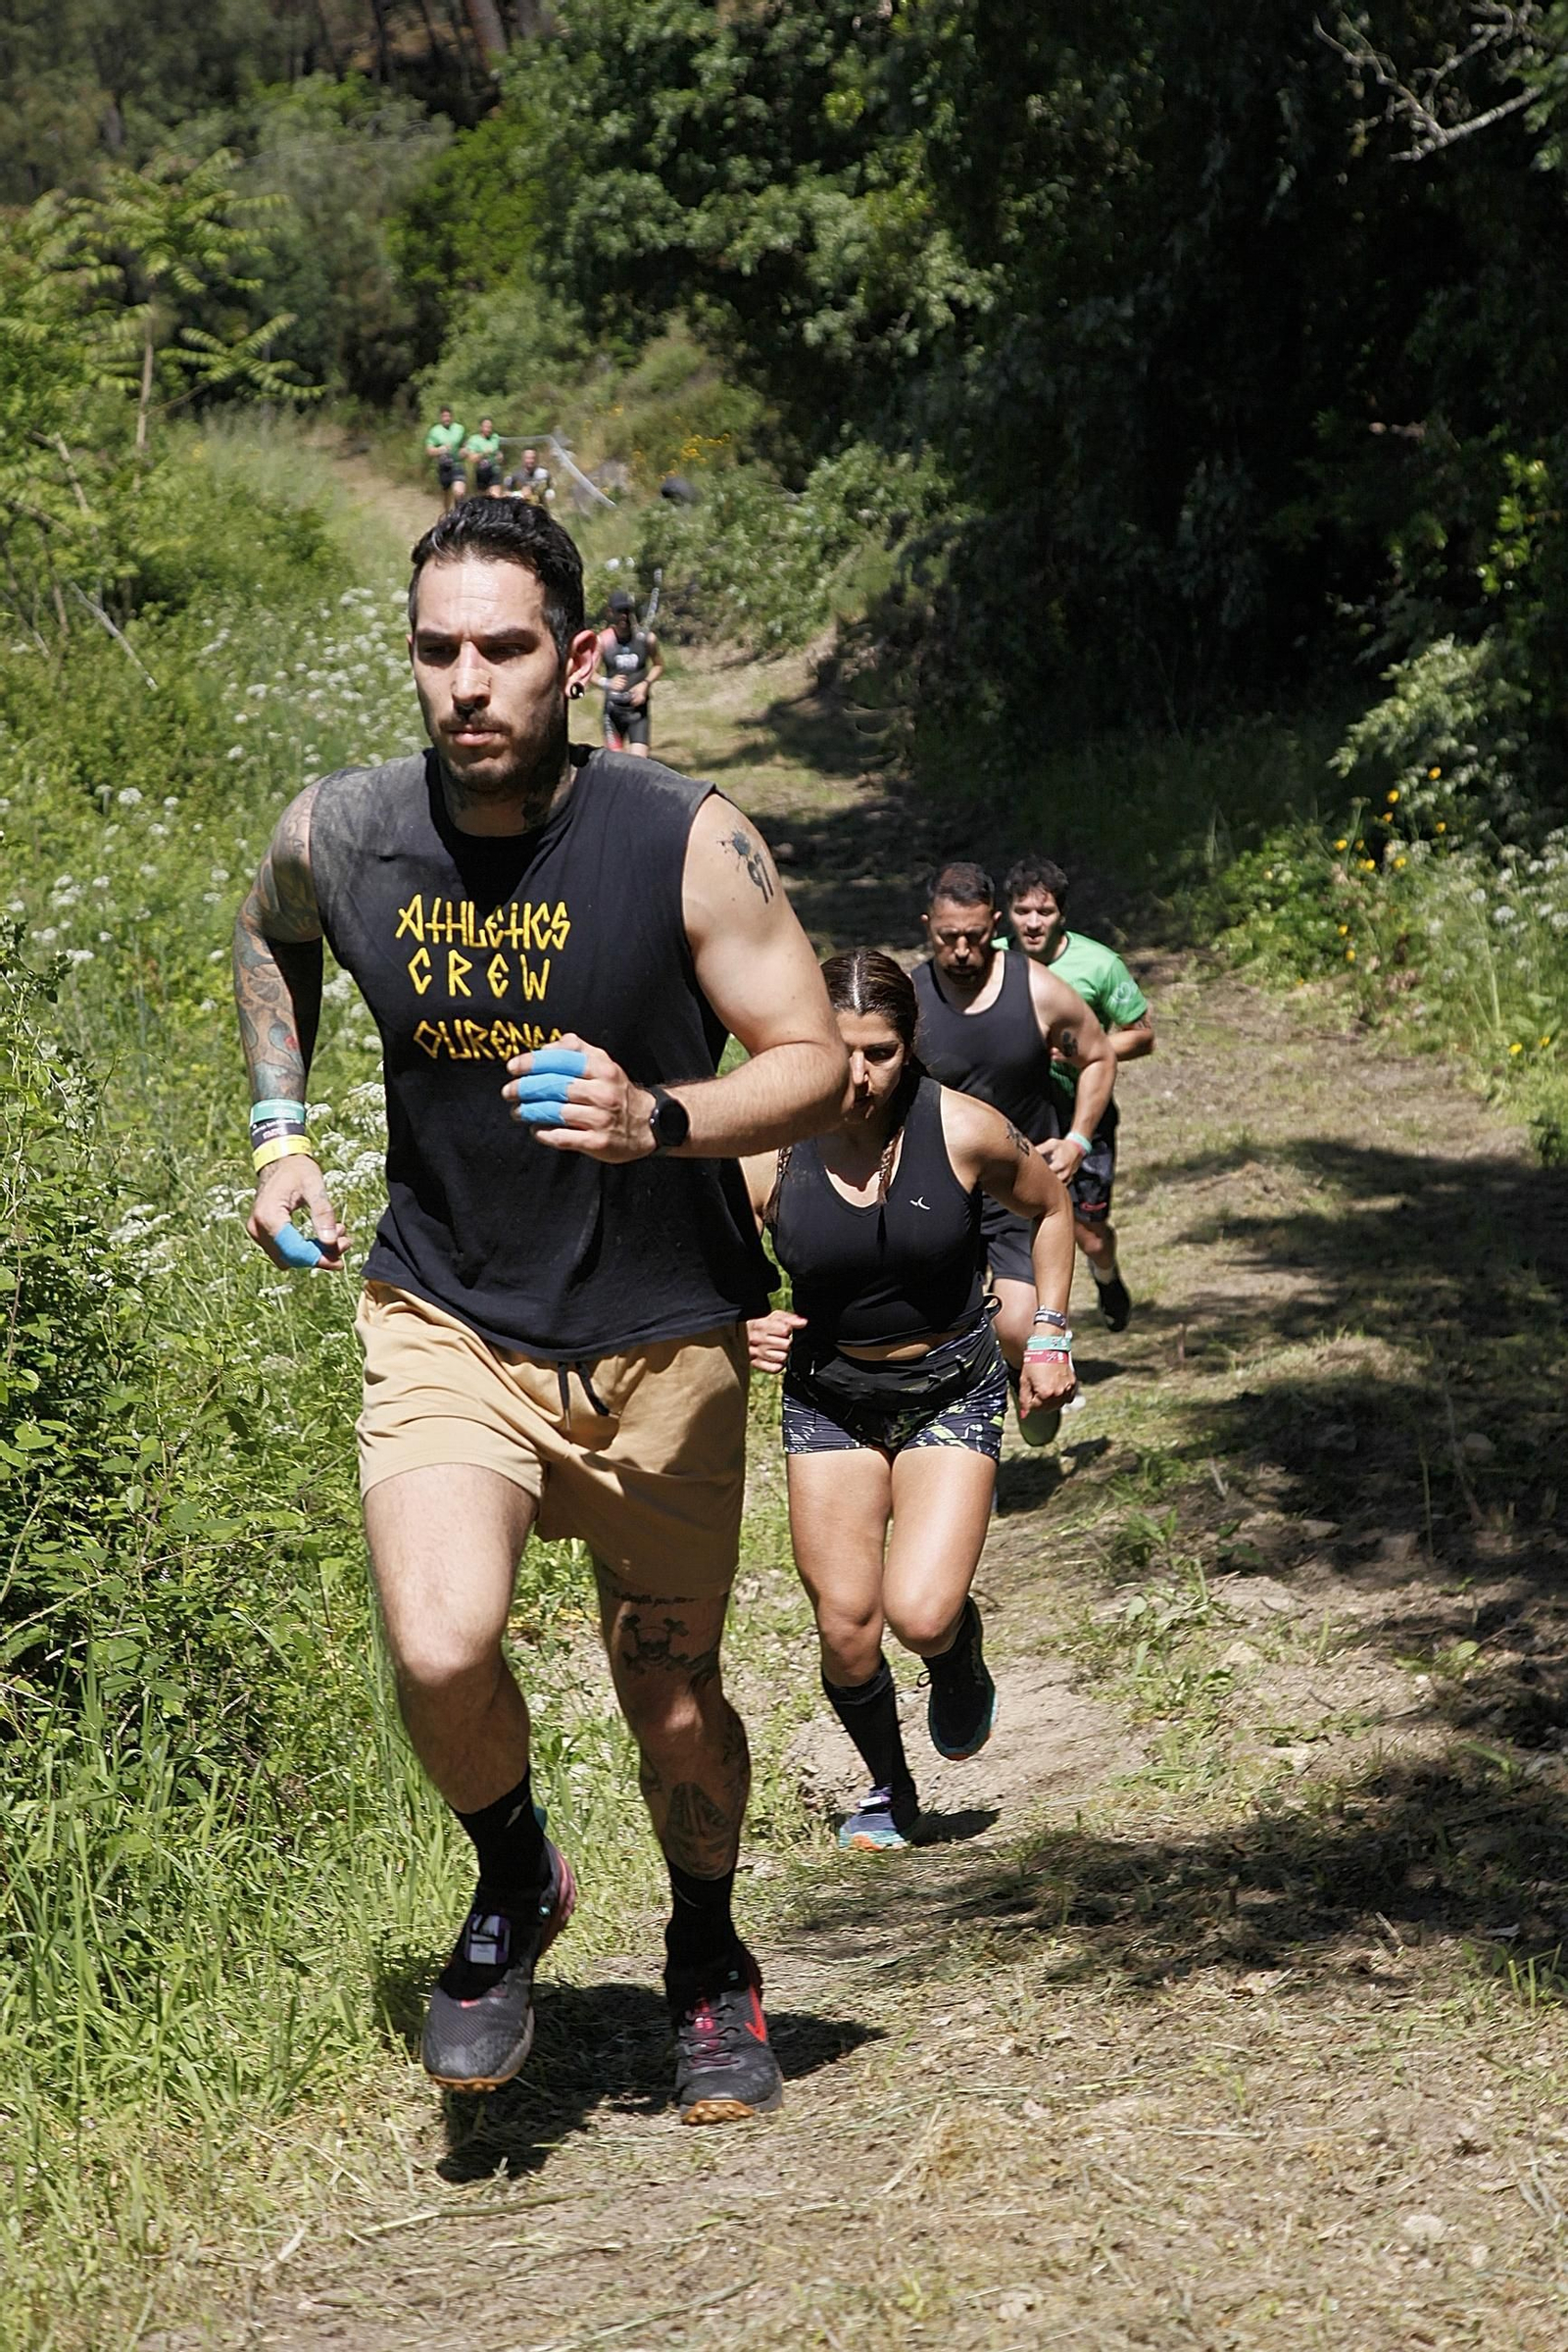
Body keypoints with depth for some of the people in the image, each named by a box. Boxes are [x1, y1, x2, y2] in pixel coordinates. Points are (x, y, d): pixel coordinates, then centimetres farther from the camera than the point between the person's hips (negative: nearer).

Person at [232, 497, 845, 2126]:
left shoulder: (687, 844, -15)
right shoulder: (338, 836, -6)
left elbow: (815, 1064, -11)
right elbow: (270, 941, 18)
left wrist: (660, 1122, -29)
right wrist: (278, 1134, 7)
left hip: (661, 1339, -1)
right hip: (447, 1322, 1)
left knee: (672, 1706, 10)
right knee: (440, 1653, -22)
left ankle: (708, 1959, 42)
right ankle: (512, 1885, 11)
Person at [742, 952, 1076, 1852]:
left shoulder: (964, 1130, -17)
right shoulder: (769, 1152, -15)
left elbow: (1050, 1209, 4)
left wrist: (1050, 1336, 1)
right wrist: (744, 1327, -22)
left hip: (953, 1388, -2)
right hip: (829, 1396, 2)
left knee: (922, 1614, -19)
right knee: (846, 1632, -1)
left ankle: (964, 1664, 20)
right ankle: (889, 1789, 29)